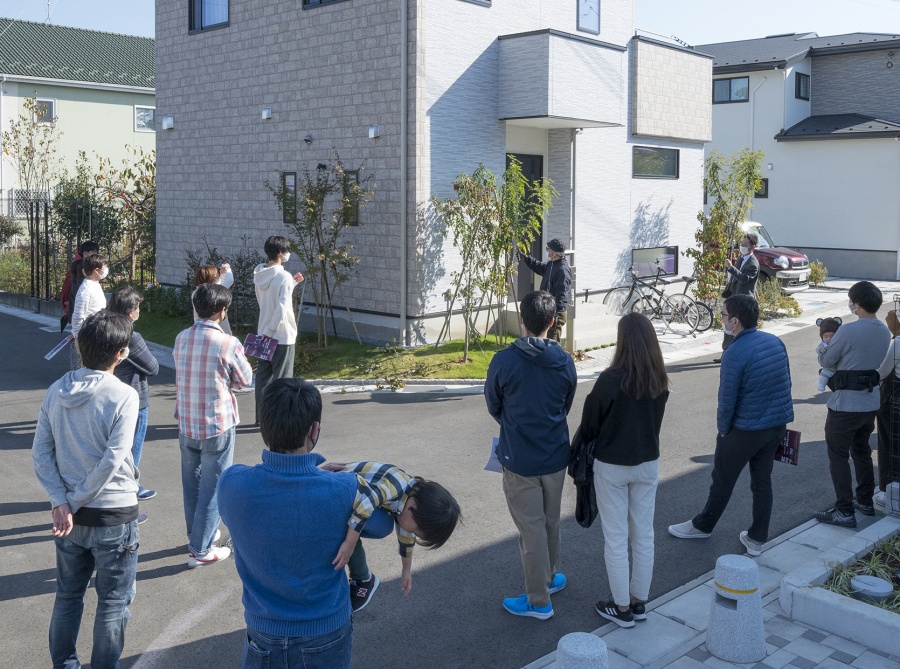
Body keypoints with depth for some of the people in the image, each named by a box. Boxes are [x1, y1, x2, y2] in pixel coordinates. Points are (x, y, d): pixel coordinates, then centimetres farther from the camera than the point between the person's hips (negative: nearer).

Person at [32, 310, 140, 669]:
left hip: (72, 516, 5)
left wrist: (62, 503, -7)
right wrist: (75, 502, -10)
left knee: (68, 596, 21)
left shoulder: (57, 391, -2)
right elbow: (111, 461, -22)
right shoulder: (123, 396, -18)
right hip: (113, 517, -5)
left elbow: (40, 453, -4)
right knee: (113, 603, 10)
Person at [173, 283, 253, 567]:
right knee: (211, 488, 6)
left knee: (191, 485, 19)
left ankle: (198, 536, 37)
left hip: (186, 424, 6)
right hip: (217, 426, -6)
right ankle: (201, 550, 13)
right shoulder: (227, 344, -18)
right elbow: (244, 379, -5)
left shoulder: (181, 339, -2)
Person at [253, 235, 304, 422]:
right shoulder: (284, 276, -19)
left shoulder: (259, 274, 4)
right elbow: (281, 309, -26)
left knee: (262, 375, 14)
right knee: (282, 378, 3)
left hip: (263, 334, 7)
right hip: (282, 336, -7)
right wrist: (270, 330, -19)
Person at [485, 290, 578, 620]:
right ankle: (548, 577, 41)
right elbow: (566, 407, 6)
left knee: (531, 527, 6)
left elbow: (493, 406, -1)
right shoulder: (565, 362, -6)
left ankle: (539, 601, 16)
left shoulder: (503, 361, -17)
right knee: (551, 521, 21)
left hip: (519, 459, -4)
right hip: (555, 455, 4)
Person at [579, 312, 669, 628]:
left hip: (612, 466, -5)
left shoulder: (610, 380, -22)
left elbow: (590, 424, -10)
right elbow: (655, 420, 5)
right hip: (648, 464, 5)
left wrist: (587, 443, 10)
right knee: (643, 535, 16)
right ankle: (639, 602, 28)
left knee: (616, 539, 8)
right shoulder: (660, 381, -7)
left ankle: (622, 608, 18)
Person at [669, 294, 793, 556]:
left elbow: (727, 400, -18)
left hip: (745, 429, -7)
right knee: (762, 480, 17)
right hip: (778, 425, 7)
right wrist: (778, 412, 18)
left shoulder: (734, 354, -23)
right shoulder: (775, 341, 0)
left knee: (723, 479, 12)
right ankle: (757, 539, 25)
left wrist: (723, 429, -3)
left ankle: (703, 526, 32)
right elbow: (786, 383, 9)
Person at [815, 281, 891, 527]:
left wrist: (826, 341, 9)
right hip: (871, 402, 8)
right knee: (862, 451, 23)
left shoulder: (848, 330, -22)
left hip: (845, 405, -8)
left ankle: (844, 512, 3)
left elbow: (825, 361, -11)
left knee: (838, 456, 2)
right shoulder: (884, 331, 3)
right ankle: (865, 501, 34)